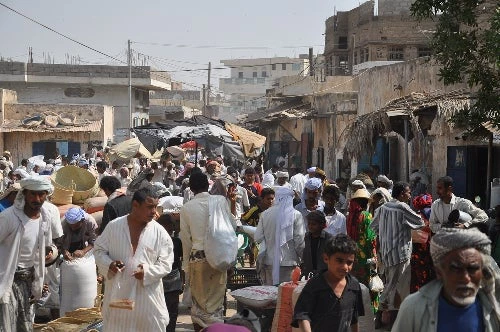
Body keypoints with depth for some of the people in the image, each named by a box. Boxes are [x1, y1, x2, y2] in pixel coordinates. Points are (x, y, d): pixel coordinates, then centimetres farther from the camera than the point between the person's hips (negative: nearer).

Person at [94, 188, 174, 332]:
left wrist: (148, 272, -19)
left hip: (147, 294, -1)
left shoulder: (160, 232, -4)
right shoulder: (113, 226, -1)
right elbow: (99, 250, 7)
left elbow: (166, 263, -3)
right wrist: (109, 264, -12)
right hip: (118, 292, 1)